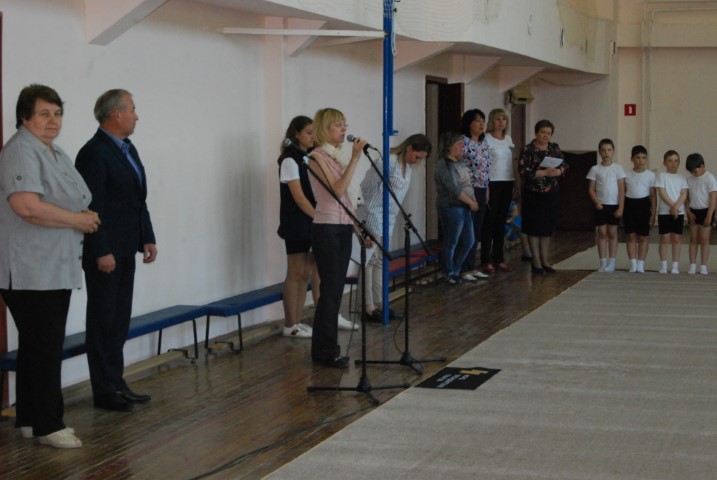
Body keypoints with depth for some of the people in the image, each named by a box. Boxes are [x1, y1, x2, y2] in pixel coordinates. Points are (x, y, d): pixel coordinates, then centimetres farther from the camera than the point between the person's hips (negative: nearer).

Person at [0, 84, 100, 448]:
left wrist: (87, 217, 8)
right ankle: (47, 425, 1)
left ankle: (30, 420, 20)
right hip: (31, 272, -10)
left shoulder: (57, 155, 18)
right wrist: (78, 220, -15)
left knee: (37, 347, 13)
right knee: (44, 348, -6)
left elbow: (73, 203, 31)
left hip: (56, 269, 10)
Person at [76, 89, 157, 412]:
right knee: (103, 322, 0)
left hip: (125, 251, 9)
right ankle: (104, 392, 7)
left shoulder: (127, 149, 13)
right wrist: (102, 252, -21)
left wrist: (148, 238, 12)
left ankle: (116, 383, 21)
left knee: (119, 322, 13)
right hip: (105, 254, -9)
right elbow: (92, 207, -19)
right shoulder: (94, 153, -15)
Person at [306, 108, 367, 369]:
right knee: (330, 289, -5)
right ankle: (325, 350, 2)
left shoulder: (336, 156, 14)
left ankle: (326, 348, 16)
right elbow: (336, 190, -21)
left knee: (336, 289, 9)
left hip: (343, 228, 8)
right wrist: (355, 158, -22)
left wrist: (359, 227, 17)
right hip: (326, 228, -8)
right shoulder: (317, 157, -10)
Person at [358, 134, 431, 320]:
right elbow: (367, 186, -16)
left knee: (381, 261, 11)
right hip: (374, 217, -9)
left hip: (389, 219, 9)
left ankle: (379, 303, 16)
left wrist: (392, 213, 13)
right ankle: (368, 307, -2)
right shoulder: (388, 161, -19)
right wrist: (371, 207, -4)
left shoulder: (408, 166, 9)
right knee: (370, 261, -5)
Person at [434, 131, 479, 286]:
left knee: (468, 241, 13)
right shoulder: (443, 165, -15)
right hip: (451, 208, -9)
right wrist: (471, 202, -13)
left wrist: (473, 200, 0)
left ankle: (456, 271, 28)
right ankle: (449, 275, 17)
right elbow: (454, 189, -20)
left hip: (465, 208, 9)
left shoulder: (459, 163, 12)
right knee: (451, 243, 3)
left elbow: (468, 183, 15)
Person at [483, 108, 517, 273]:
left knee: (501, 222, 10)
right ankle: (486, 260, 3)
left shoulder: (508, 139, 13)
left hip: (507, 183, 6)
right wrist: (485, 186, -17)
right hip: (492, 183, -6)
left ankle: (499, 259, 16)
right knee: (490, 222, -3)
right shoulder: (487, 139, -7)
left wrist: (515, 183, 12)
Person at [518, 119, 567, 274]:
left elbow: (564, 166, 7)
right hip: (533, 195, -5)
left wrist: (557, 171, -15)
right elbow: (524, 171, -16)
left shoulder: (554, 148, 8)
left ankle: (545, 261, 18)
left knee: (547, 228, 10)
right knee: (534, 229, 0)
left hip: (551, 195, 5)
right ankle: (536, 262, 7)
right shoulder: (528, 150, -7)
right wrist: (543, 172, -24)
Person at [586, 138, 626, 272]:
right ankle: (603, 263, 5)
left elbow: (621, 190, -2)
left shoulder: (618, 168, 0)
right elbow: (591, 189, 2)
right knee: (602, 233, 1)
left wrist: (621, 207, -8)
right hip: (601, 205, 0)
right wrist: (596, 202, -13)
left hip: (614, 205, 0)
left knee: (612, 233, 4)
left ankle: (611, 263, 8)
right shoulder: (595, 169, 2)